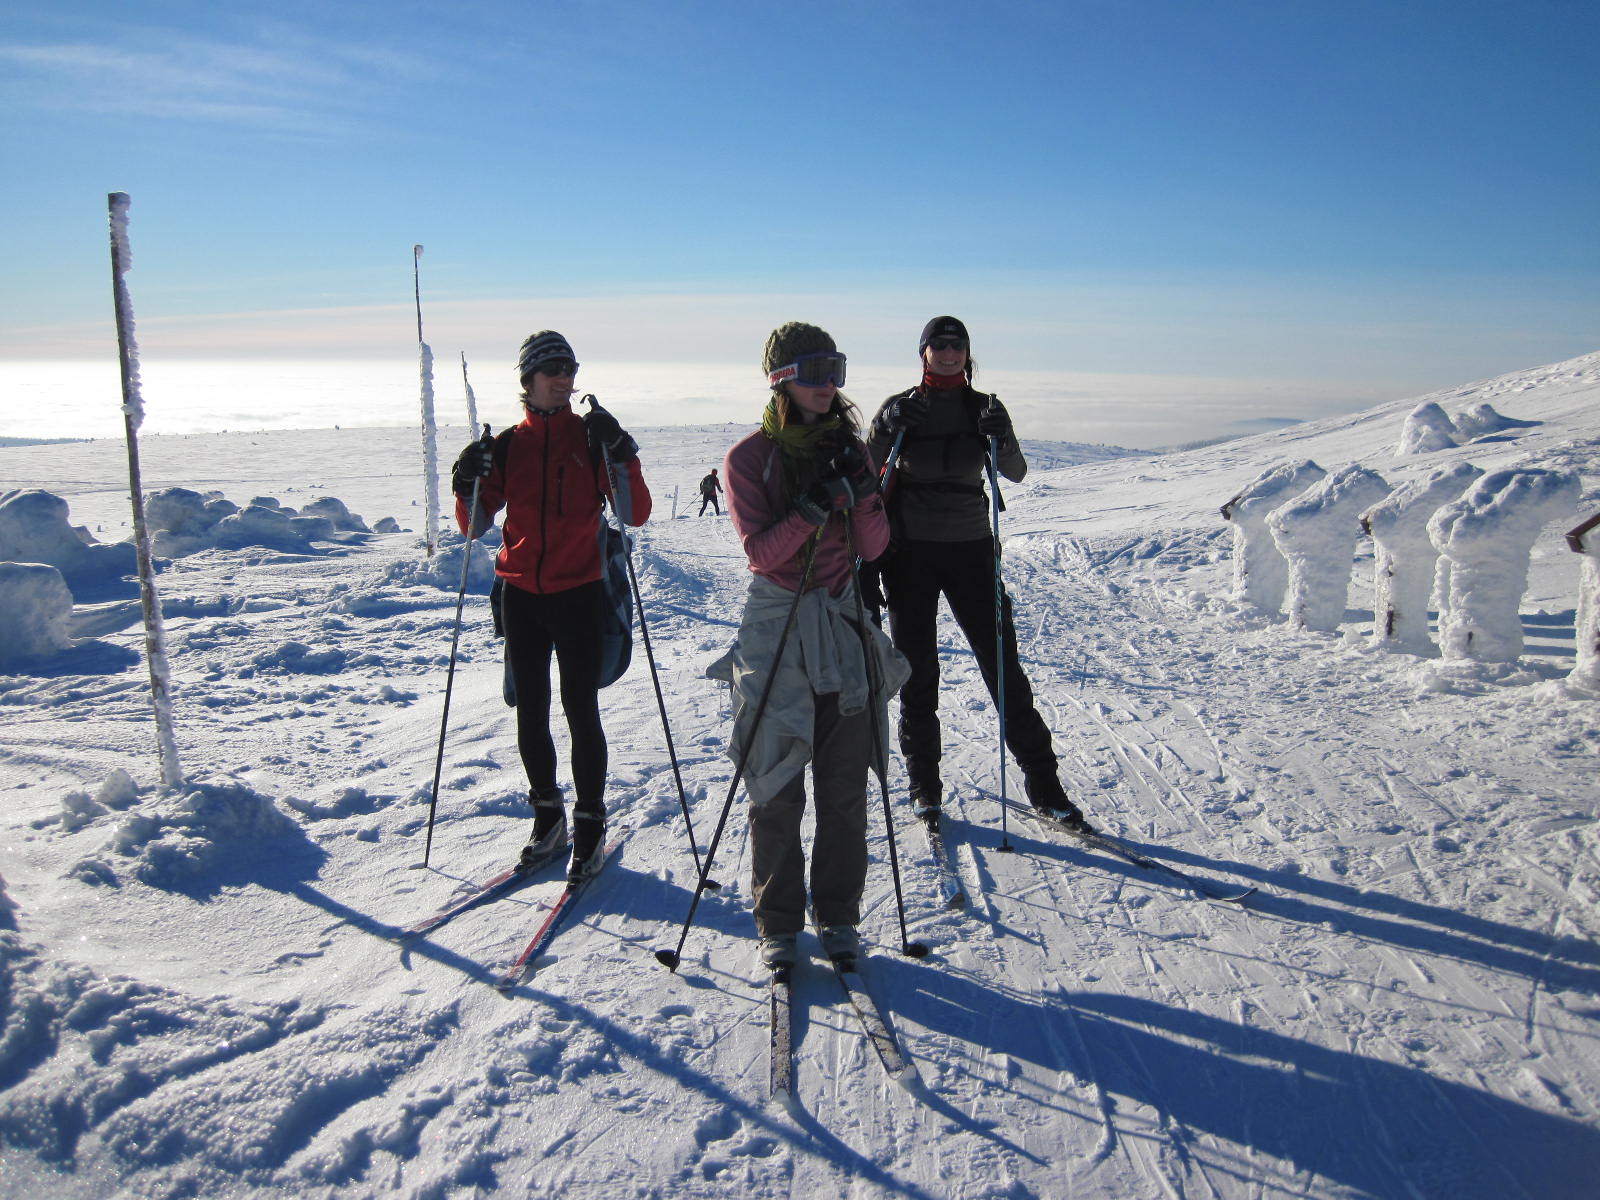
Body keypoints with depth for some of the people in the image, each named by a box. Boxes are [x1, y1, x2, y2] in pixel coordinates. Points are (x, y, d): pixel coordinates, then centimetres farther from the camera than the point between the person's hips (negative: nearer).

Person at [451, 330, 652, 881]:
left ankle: (590, 824, 10)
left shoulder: (592, 437, 1)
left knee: (580, 709, -4)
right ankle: (547, 814, 26)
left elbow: (637, 515, -6)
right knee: (530, 711, 9)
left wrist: (622, 458, -19)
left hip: (578, 592, -3)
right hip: (521, 593, 3)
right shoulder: (507, 446, 7)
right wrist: (468, 487, -11)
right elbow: (475, 526, 8)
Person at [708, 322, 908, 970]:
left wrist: (859, 487, -17)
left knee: (844, 788, 6)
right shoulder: (749, 456, -4)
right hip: (775, 624, -3)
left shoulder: (848, 448, 6)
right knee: (777, 790, 2)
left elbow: (873, 547, -1)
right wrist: (816, 503, -25)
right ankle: (778, 922, 17)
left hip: (843, 624, 3)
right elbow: (762, 551, -14)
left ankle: (838, 915, 22)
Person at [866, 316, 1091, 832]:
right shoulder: (898, 408, 3)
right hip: (910, 552, 0)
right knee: (918, 670, 4)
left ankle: (1042, 781, 7)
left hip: (970, 548, 1)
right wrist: (889, 432, -21)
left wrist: (1000, 437, -25)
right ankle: (923, 783, 18)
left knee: (1002, 663, -1)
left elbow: (1016, 473, -6)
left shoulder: (983, 408, 5)